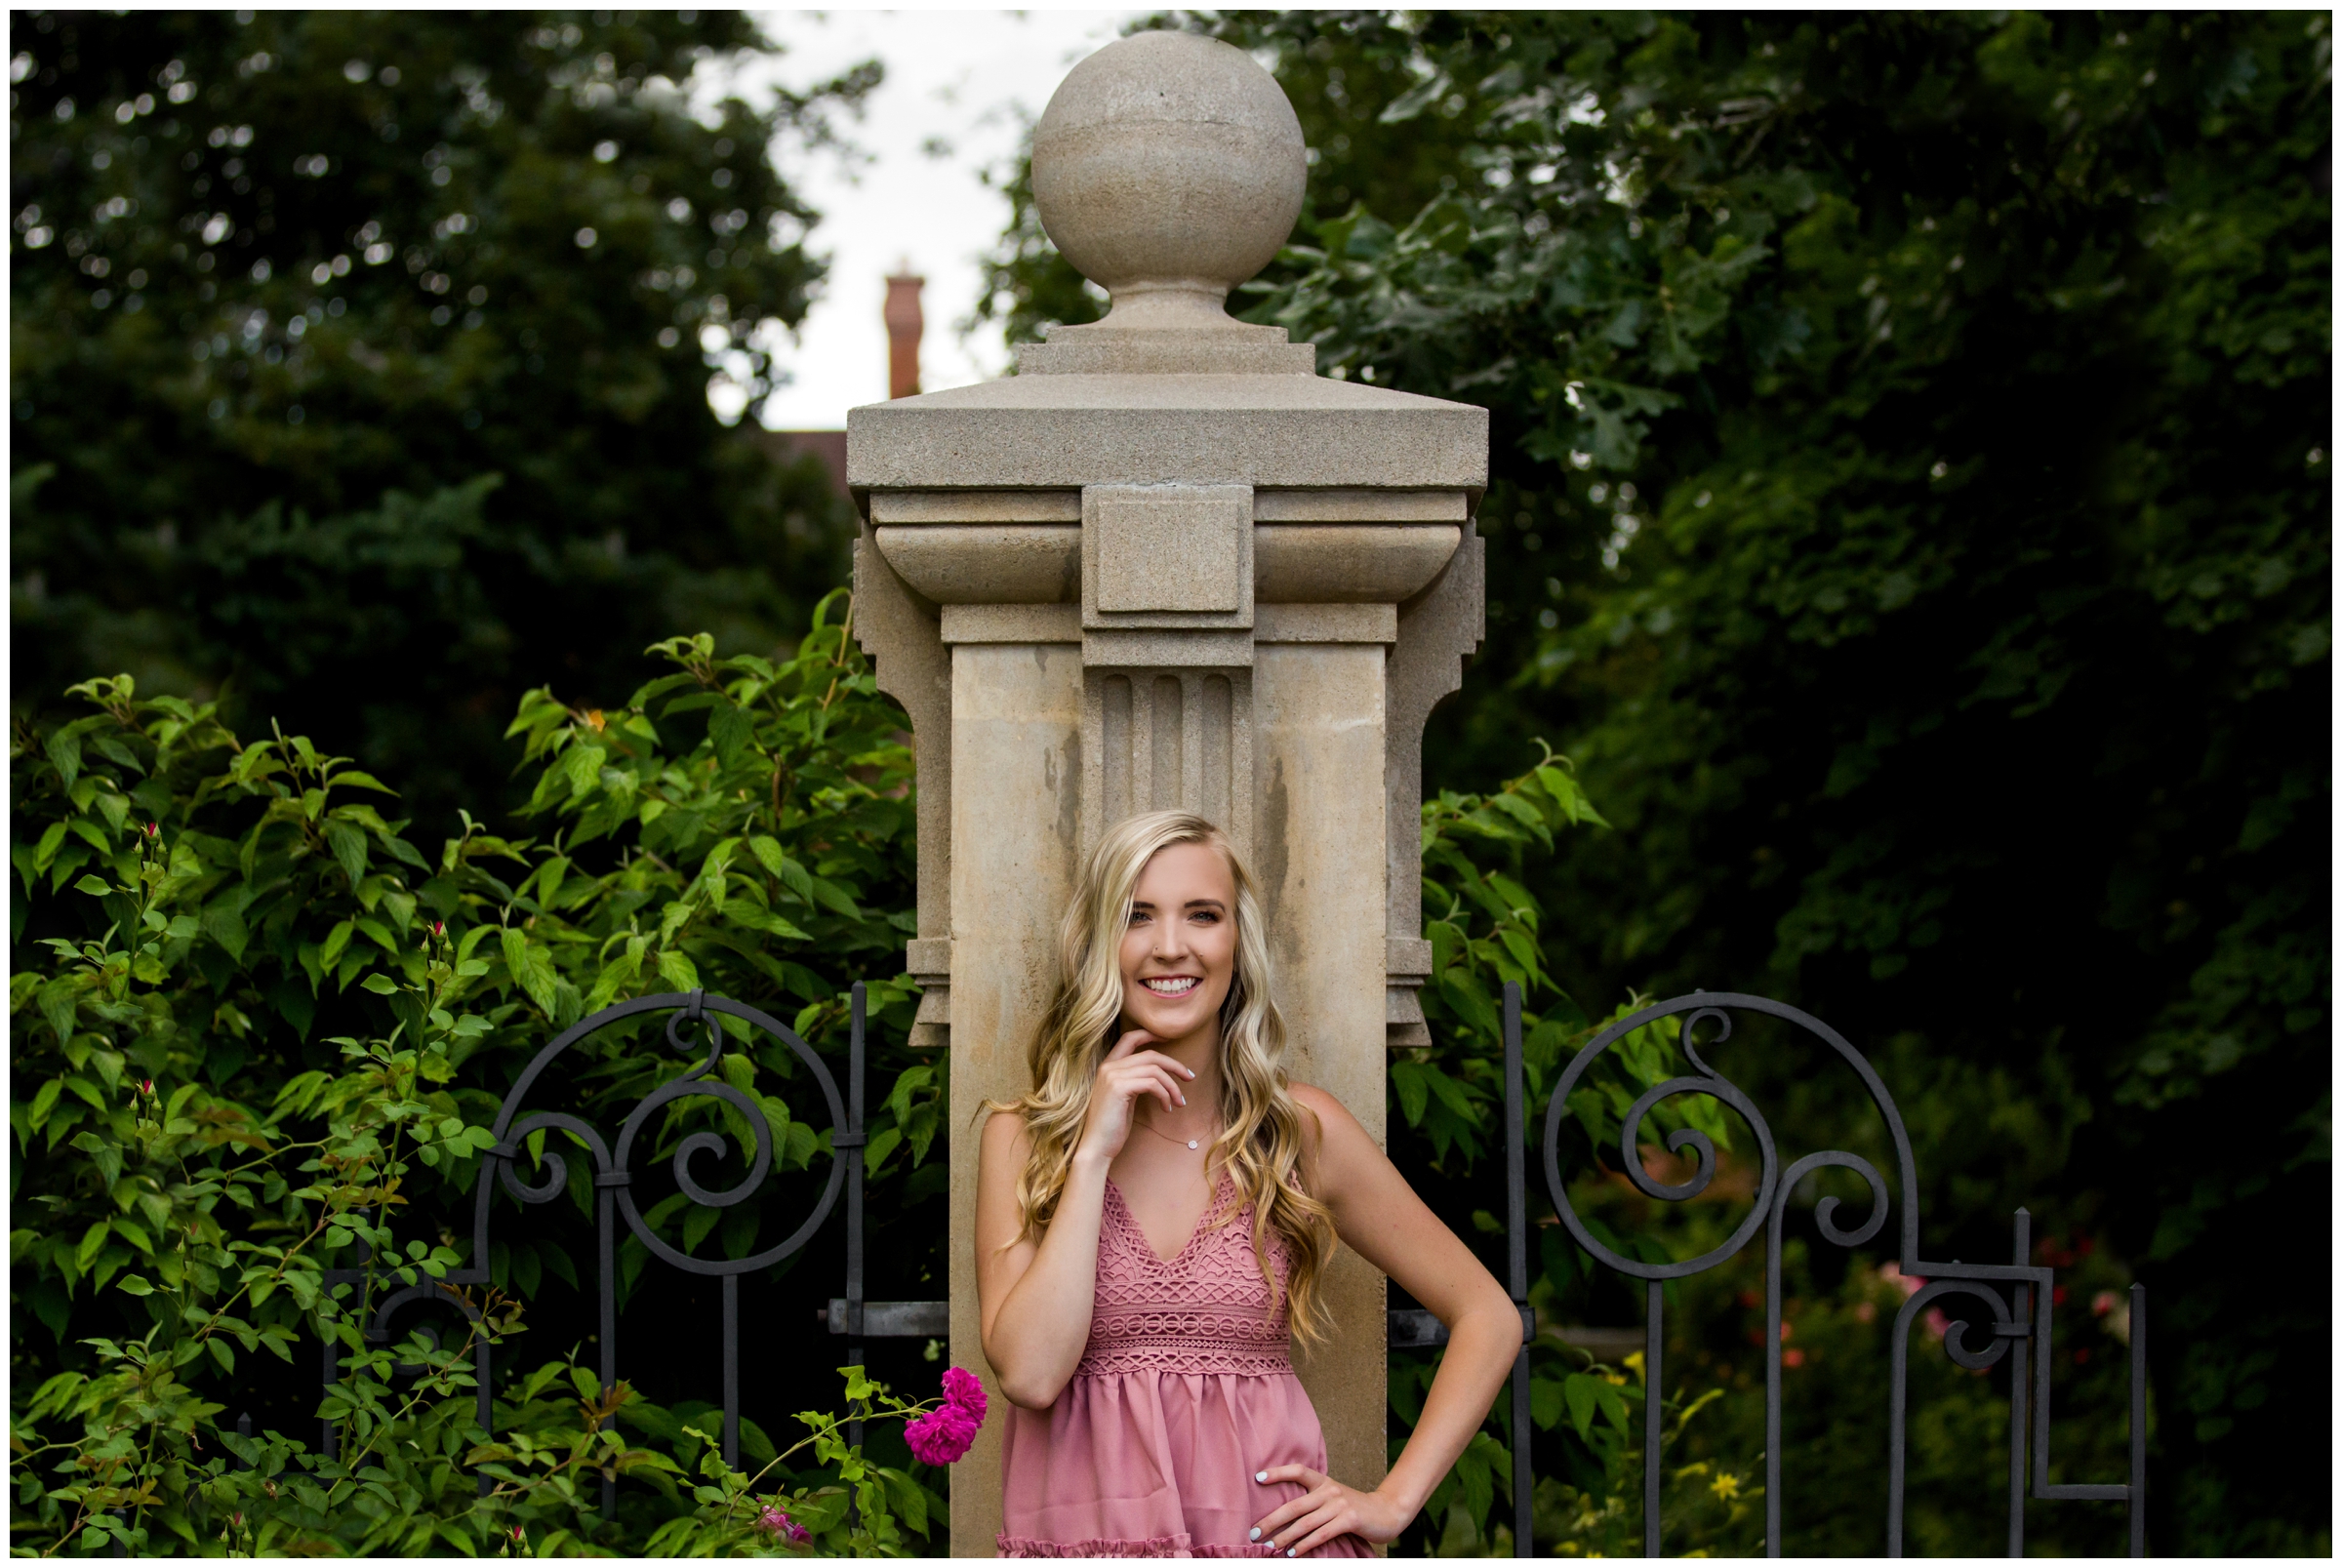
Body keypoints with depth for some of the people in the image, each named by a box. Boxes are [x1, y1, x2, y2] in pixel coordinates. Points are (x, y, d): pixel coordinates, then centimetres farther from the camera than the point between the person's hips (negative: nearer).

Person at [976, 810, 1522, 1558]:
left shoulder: (1302, 1131, 4)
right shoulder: (1022, 1137, 4)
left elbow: (1488, 1318, 9)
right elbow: (1030, 1372, -10)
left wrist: (1393, 1500, 0)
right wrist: (1094, 1152, -9)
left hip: (1264, 1531, -2)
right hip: (1086, 1529, 2)